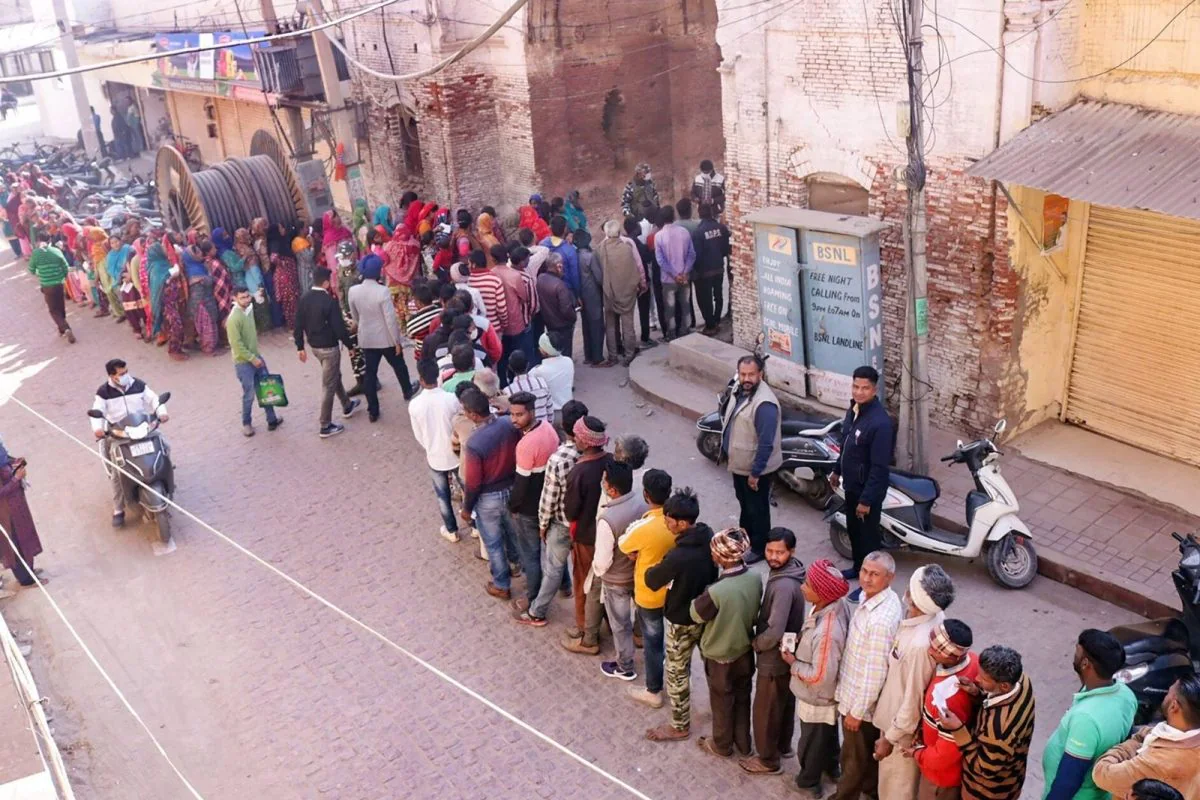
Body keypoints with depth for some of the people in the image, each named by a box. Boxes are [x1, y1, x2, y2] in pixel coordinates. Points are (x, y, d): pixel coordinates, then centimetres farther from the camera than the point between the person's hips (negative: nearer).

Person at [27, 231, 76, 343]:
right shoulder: (57, 251, -5)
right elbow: (66, 267, -1)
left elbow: (32, 269, 1)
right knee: (61, 307, 20)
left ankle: (66, 329, -14)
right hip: (59, 284, 2)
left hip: (46, 286, -2)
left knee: (54, 310, 5)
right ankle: (62, 328, 33)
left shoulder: (35, 253, -10)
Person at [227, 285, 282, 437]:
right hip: (243, 362, -8)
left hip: (256, 356, 8)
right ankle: (246, 424, 23)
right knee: (249, 394, 4)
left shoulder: (249, 309, 2)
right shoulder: (234, 318, -24)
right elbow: (236, 344, -24)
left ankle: (272, 419, 28)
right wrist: (252, 358, -19)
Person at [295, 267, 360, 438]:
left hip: (314, 345, 8)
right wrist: (349, 344, -6)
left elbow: (299, 324, 3)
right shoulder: (329, 301, -23)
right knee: (328, 385, 1)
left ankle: (347, 406, 45)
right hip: (329, 347, -8)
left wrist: (300, 346, 12)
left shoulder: (304, 298, -1)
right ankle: (325, 426, 7)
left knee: (335, 376, 27)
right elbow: (339, 326, -20)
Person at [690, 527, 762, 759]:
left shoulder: (717, 591, -37)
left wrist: (704, 594, -4)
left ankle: (722, 745, 42)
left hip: (720, 656, -5)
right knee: (742, 698, 26)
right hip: (745, 650, 5)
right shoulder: (755, 579, -17)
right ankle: (743, 742, 44)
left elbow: (697, 615, -17)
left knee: (722, 702, 20)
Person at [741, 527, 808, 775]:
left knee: (765, 710, 10)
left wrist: (755, 643, -15)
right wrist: (758, 623, 5)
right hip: (787, 654, 9)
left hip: (774, 659, -9)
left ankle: (768, 760, 27)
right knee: (784, 703, 27)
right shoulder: (783, 572, -3)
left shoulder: (784, 586, -34)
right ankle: (783, 744, 46)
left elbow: (774, 632, -33)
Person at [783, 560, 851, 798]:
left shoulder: (826, 632, -43)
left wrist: (793, 663, -17)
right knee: (828, 733, 32)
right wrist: (800, 642, -6)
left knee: (812, 741, 20)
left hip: (817, 698, -7)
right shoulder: (838, 604, -17)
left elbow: (820, 676, -31)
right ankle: (831, 767, 56)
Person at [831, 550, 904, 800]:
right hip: (858, 692, 8)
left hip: (862, 699, -8)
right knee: (870, 751, 28)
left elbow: (876, 672, -28)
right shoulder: (871, 597, -5)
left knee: (854, 756, 15)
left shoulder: (881, 619, -35)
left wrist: (857, 711, -18)